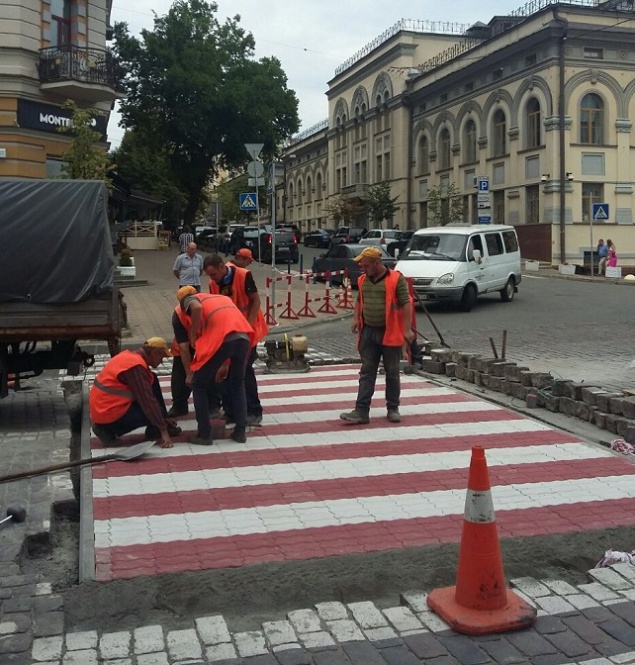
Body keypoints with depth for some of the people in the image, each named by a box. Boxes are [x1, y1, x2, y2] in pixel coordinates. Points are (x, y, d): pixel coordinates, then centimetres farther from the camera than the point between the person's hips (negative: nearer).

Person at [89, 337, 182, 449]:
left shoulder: (132, 356, 9)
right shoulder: (136, 366, -22)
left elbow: (147, 395, 19)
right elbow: (147, 400, -23)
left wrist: (163, 419, 22)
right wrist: (163, 430, -18)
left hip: (102, 405, 10)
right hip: (108, 411, -10)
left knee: (152, 381, 8)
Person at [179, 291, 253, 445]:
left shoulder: (190, 299, 21)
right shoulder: (223, 298, 38)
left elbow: (197, 308, -6)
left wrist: (193, 336, 5)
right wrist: (226, 364, 39)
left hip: (222, 338, -5)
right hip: (243, 337, 5)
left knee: (199, 384, 15)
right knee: (237, 383, 27)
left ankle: (204, 435, 15)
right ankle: (240, 431, 24)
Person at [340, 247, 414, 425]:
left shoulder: (396, 279, -8)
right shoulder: (363, 280, 9)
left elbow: (406, 303, -11)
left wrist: (407, 329, -16)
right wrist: (356, 318, 7)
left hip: (390, 333, -5)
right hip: (368, 332, 5)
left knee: (392, 373, 7)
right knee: (367, 372, 3)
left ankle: (393, 409, 18)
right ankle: (361, 411, 1)